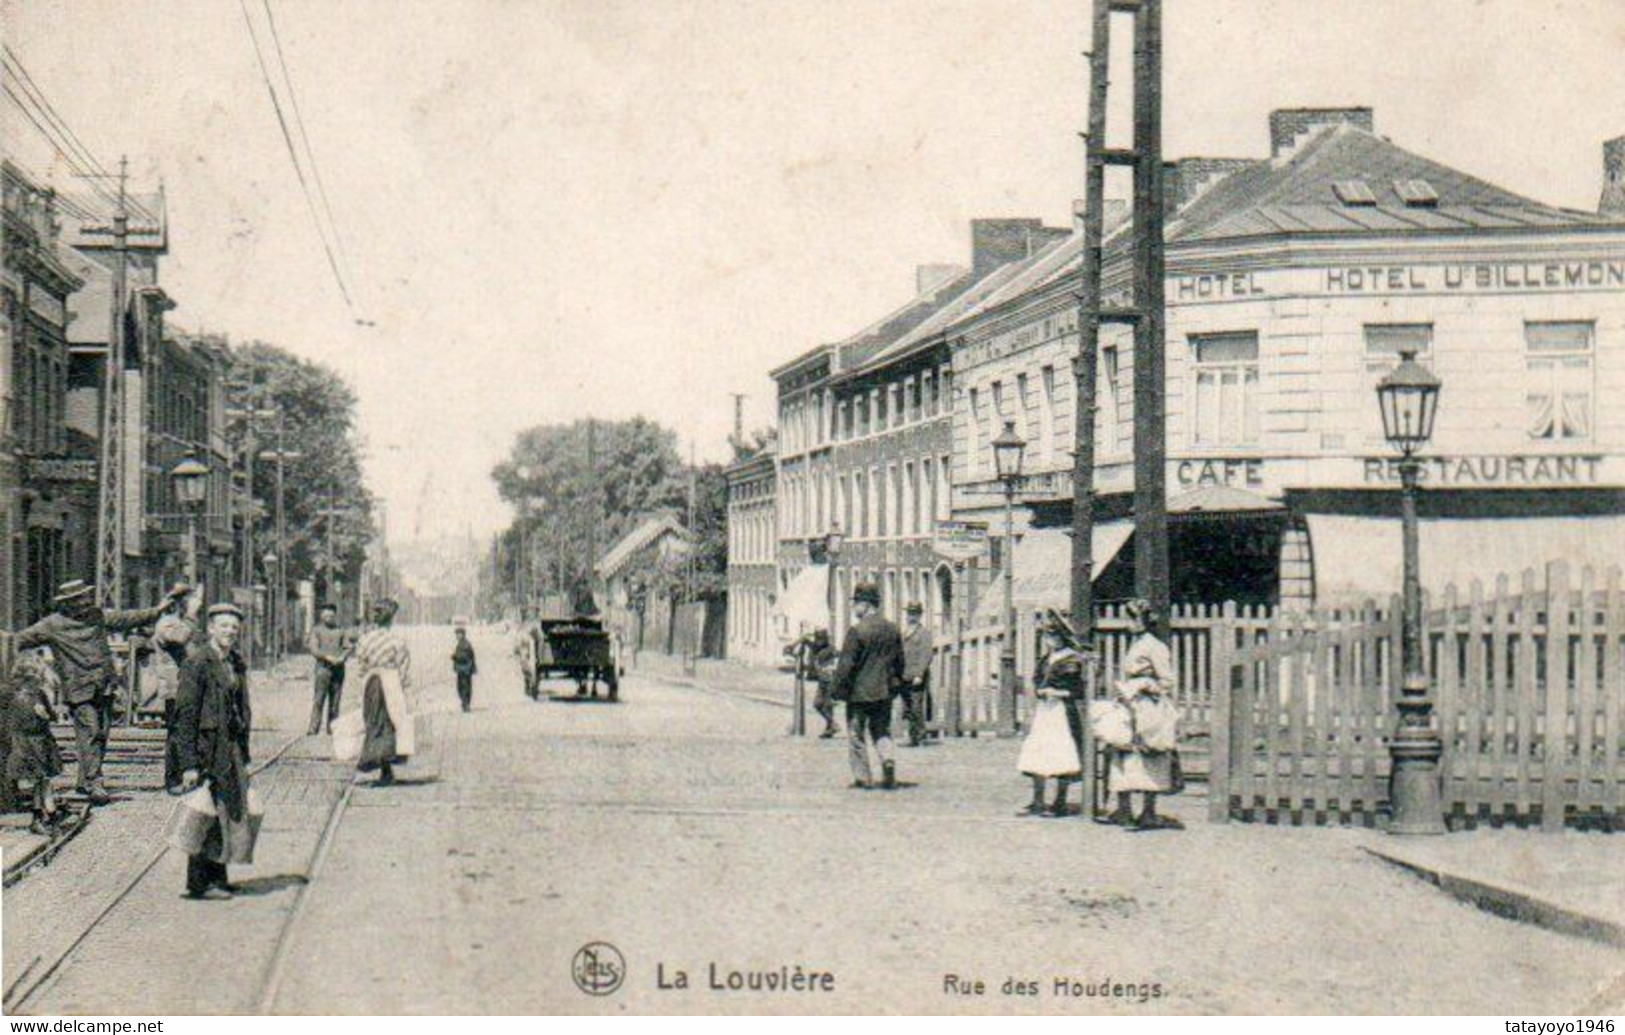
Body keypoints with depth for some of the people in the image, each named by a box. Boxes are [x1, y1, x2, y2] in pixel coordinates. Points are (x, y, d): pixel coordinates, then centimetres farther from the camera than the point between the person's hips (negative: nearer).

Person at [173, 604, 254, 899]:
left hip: (232, 750, 8)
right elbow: (185, 715, -14)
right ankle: (199, 882, 4)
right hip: (207, 749, -8)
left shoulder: (237, 664, 12)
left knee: (231, 811, 12)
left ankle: (216, 876, 22)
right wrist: (189, 764, -18)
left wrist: (243, 755, 15)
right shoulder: (196, 663, -12)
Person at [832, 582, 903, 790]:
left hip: (859, 692, -5)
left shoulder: (856, 631, -15)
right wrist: (893, 683, 24)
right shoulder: (892, 630, 4)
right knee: (881, 731, 17)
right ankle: (887, 760, -7)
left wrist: (839, 689, -5)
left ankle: (862, 778, 9)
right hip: (884, 692, 5)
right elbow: (899, 662, 13)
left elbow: (846, 665, -15)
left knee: (856, 735, 7)